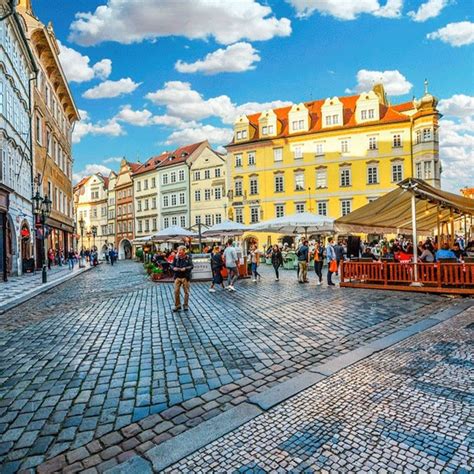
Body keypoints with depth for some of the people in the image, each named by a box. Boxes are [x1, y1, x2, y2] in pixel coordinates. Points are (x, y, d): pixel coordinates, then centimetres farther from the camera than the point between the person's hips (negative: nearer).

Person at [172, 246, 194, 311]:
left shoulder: (188, 257, -3)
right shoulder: (176, 257, 3)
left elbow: (191, 266, -9)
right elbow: (173, 265, 11)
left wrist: (185, 268, -23)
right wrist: (174, 268, -11)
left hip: (185, 277, -2)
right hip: (177, 277, 2)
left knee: (186, 292, 6)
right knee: (176, 291, 0)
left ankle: (186, 305, 19)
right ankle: (177, 305, 13)